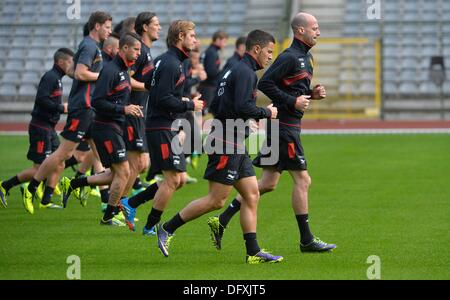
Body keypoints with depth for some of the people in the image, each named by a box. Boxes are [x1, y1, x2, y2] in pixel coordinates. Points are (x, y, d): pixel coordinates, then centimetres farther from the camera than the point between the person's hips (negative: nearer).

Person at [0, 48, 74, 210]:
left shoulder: (57, 78, 15)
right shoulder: (50, 77, -15)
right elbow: (41, 99, -25)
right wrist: (61, 108, -18)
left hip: (49, 128, 10)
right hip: (41, 128, -10)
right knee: (39, 169, -8)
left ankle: (46, 201, 10)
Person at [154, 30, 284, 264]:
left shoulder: (234, 71, 18)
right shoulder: (245, 73, -13)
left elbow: (214, 106, 21)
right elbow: (243, 107, -26)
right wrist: (266, 112, -10)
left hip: (236, 145, 10)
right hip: (228, 143, -10)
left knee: (252, 195, 6)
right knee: (216, 200, -7)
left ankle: (253, 252, 5)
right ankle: (167, 229, 2)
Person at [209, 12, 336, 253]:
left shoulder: (306, 57, 17)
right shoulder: (289, 57, -14)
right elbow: (265, 83, -20)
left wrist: (312, 93, 8)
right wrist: (293, 101, -20)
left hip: (286, 125, 10)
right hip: (285, 125, -10)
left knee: (268, 183, 9)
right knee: (302, 180, -5)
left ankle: (221, 221, 10)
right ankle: (306, 240, 2)